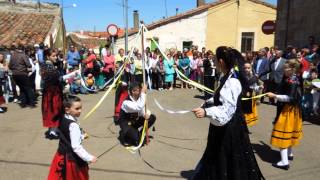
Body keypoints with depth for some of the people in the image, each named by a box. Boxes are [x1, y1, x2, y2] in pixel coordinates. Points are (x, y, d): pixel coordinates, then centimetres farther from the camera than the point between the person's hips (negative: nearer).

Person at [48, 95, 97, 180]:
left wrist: (81, 137, 18)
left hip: (62, 155, 8)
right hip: (72, 159, -8)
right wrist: (89, 158, -26)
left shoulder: (62, 120, -1)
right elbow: (76, 146, -29)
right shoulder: (73, 125, -27)